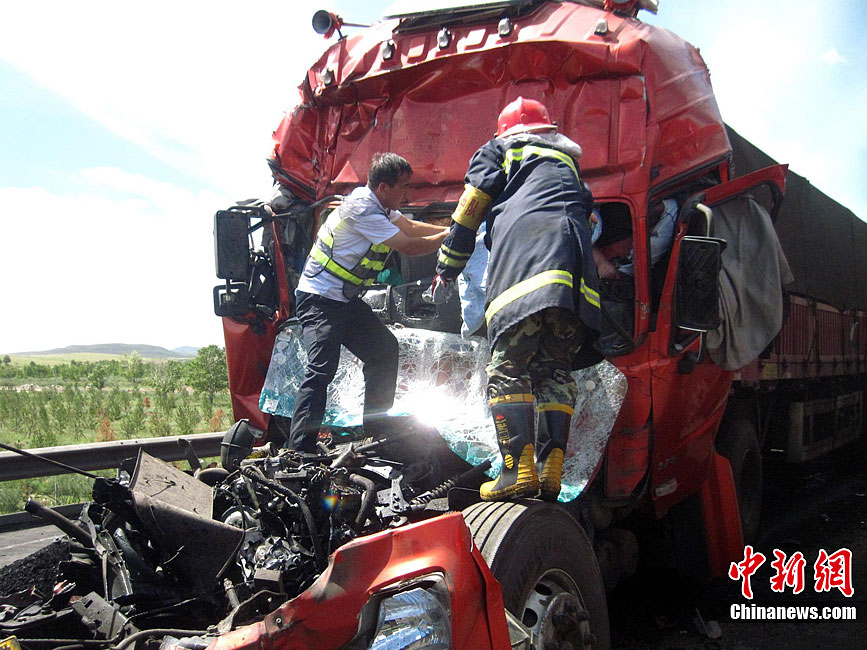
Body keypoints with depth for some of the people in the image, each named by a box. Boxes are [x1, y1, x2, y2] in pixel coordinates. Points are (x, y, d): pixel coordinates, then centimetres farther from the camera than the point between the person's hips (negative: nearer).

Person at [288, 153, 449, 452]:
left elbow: (411, 227, 21)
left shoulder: (380, 205, 7)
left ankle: (375, 432, 16)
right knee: (322, 368, -20)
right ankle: (298, 452, -21)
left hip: (347, 300, 10)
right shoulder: (362, 208, -21)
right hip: (319, 299, -10)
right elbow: (409, 246, -20)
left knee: (385, 349, 9)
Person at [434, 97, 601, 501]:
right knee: (554, 369, 7)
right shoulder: (568, 162, 38)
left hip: (522, 262, -5)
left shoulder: (500, 149, 23)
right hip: (576, 275, 5)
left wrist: (447, 268, 24)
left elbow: (470, 209, 17)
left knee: (509, 366, -7)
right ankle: (550, 470, -3)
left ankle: (519, 469, -19)